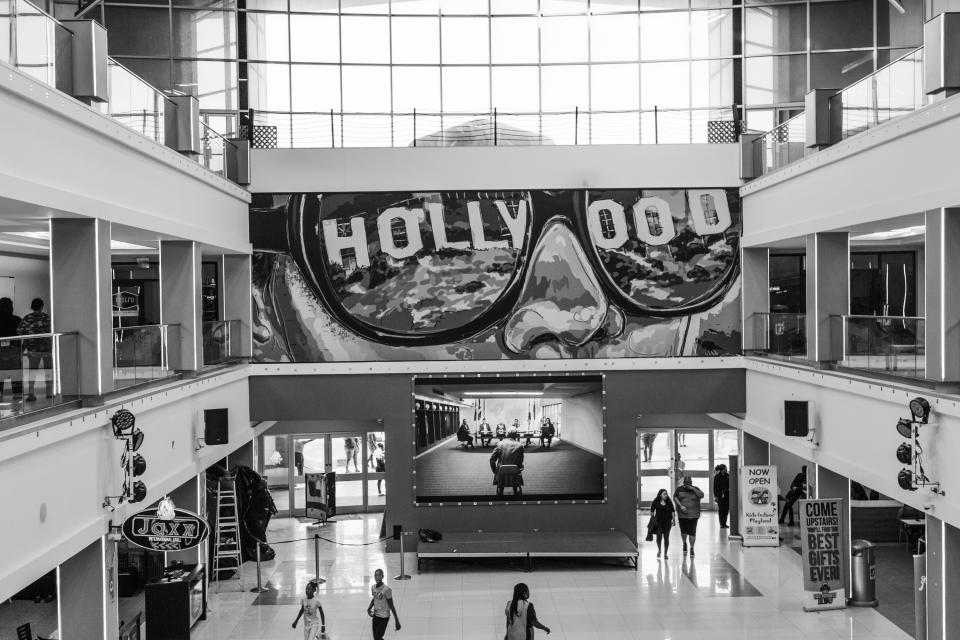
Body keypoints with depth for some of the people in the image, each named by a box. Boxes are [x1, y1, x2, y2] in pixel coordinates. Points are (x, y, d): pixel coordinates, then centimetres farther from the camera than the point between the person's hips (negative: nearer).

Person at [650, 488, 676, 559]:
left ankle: (665, 553, 13)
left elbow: (673, 511, 8)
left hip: (667, 522, 1)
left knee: (666, 537, 1)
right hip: (658, 521, -1)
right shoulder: (656, 502, 0)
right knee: (659, 536, -13)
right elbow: (652, 510, 8)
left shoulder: (669, 502, 3)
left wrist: (674, 519, 3)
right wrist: (652, 518, 3)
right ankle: (659, 550, 13)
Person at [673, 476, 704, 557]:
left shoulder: (695, 489, 6)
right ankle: (684, 543, 36)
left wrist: (693, 489, -16)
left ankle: (692, 548, 2)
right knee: (683, 532, 8)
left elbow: (701, 495, -9)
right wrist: (680, 505, -18)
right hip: (682, 514, 1)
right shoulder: (679, 489, 4)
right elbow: (675, 497, -5)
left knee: (692, 532, -6)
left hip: (693, 514, -1)